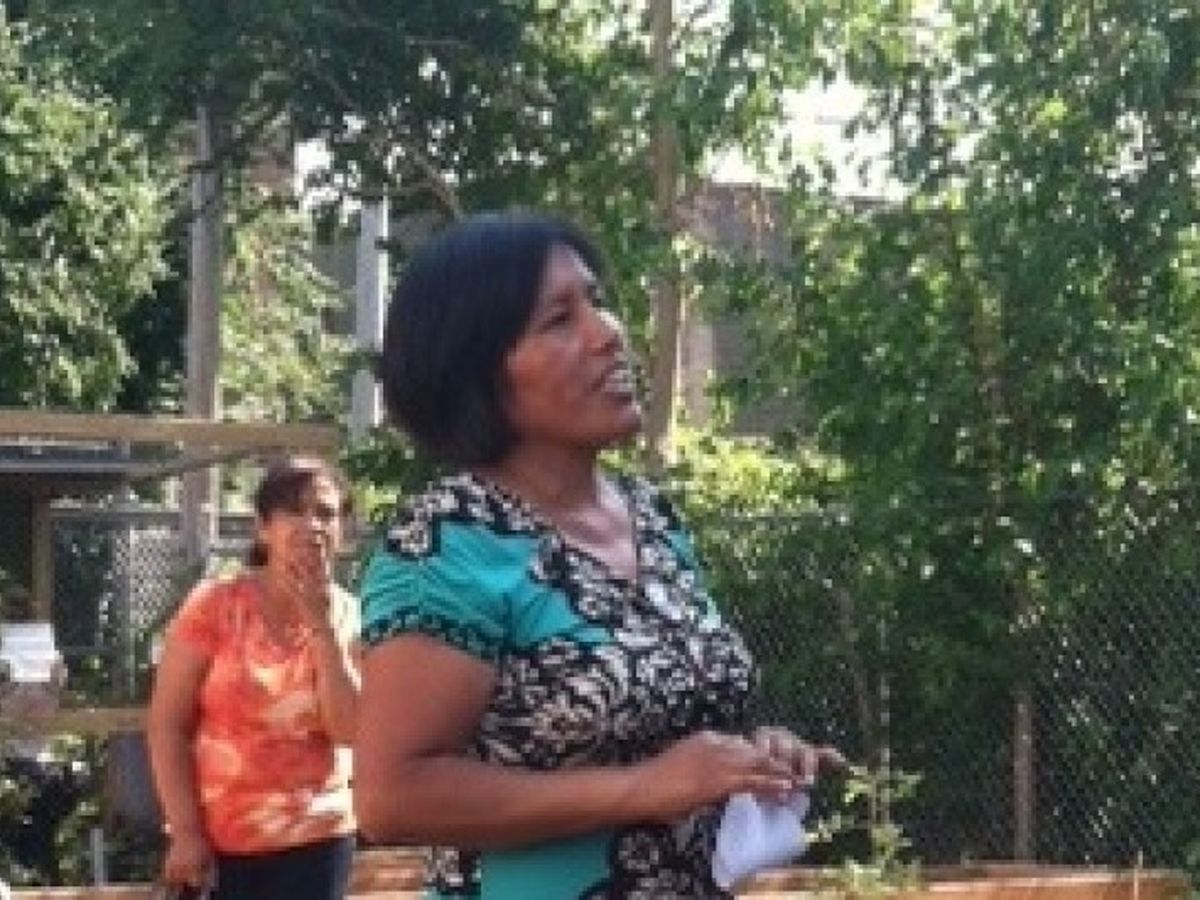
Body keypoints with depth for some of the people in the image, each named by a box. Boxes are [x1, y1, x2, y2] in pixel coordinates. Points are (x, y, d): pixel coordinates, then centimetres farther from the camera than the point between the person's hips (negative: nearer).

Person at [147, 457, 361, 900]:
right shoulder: (216, 604, -7)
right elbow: (167, 725, -7)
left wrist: (321, 624, -17)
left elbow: (351, 728, -12)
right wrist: (185, 832, -12)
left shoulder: (346, 615, 0)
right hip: (218, 838, -1)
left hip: (314, 837, 1)